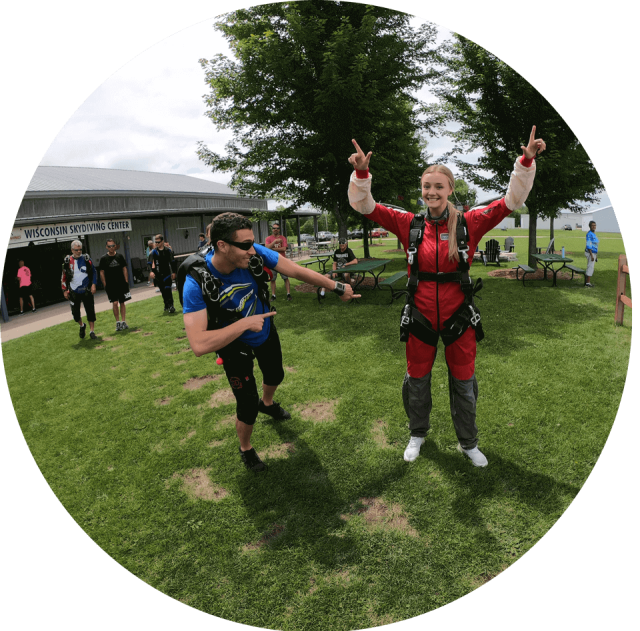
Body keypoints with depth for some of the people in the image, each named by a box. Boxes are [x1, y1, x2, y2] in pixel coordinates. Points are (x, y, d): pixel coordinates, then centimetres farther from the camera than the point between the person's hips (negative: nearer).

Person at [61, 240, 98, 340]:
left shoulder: (86, 259, 0)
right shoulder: (67, 261, 0)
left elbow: (94, 272, 6)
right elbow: (64, 277, 7)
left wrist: (93, 284, -5)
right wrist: (65, 290, 4)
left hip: (86, 290, 0)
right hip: (74, 292, 1)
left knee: (90, 311, 0)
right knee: (75, 313, 3)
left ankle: (92, 331, 10)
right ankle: (82, 326, 31)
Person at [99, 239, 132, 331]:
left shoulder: (120, 256, 6)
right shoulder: (104, 259, 0)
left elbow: (124, 269, 9)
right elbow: (102, 273, 2)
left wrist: (126, 282, 3)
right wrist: (105, 285, -3)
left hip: (122, 284, 2)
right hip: (111, 285, -2)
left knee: (122, 303, 7)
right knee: (115, 303, -8)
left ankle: (123, 321, 15)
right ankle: (118, 322, 3)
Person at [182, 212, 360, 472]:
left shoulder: (255, 253, -29)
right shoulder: (197, 283, -38)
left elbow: (298, 271, -18)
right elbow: (199, 346, -44)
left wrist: (337, 287, -12)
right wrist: (245, 324, -41)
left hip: (265, 331, 5)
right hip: (235, 345, -4)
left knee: (275, 376, 28)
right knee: (248, 405, -1)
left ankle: (267, 403, 66)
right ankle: (245, 449, 34)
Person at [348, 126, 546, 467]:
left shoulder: (469, 223, -7)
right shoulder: (410, 225, -6)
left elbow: (512, 200, -8)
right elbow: (365, 206, -8)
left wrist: (526, 161, -20)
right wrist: (361, 173, -23)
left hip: (459, 318, 0)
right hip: (420, 318, 1)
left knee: (464, 384, 15)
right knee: (416, 381, 17)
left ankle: (468, 443, 40)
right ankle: (417, 434, 44)